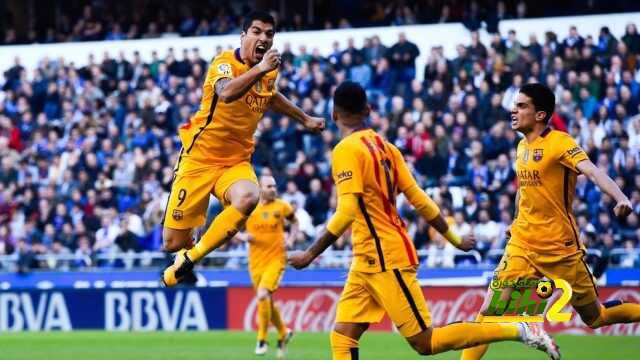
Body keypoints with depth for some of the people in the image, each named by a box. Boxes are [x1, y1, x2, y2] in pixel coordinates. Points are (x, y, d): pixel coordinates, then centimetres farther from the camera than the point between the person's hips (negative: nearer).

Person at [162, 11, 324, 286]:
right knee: (173, 243, -5)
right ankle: (185, 251, 37)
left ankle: (189, 259, -15)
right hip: (200, 157, -4)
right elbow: (226, 93, -39)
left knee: (247, 199, -33)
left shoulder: (269, 72, 5)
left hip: (237, 161, 4)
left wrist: (305, 119, 37)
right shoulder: (226, 62, -15)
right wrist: (259, 69, -47)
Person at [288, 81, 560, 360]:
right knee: (342, 337, 4)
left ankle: (519, 331, -3)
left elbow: (347, 213, -22)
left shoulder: (346, 150, -13)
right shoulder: (384, 147, 11)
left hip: (385, 260, -9)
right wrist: (455, 240, 19)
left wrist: (311, 254, -17)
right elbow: (419, 200, 11)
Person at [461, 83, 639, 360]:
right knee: (489, 311, -9)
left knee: (595, 318, 7)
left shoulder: (559, 142, -14)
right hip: (522, 244, 5)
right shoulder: (522, 146, 7)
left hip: (560, 248, -5)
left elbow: (592, 171, -30)